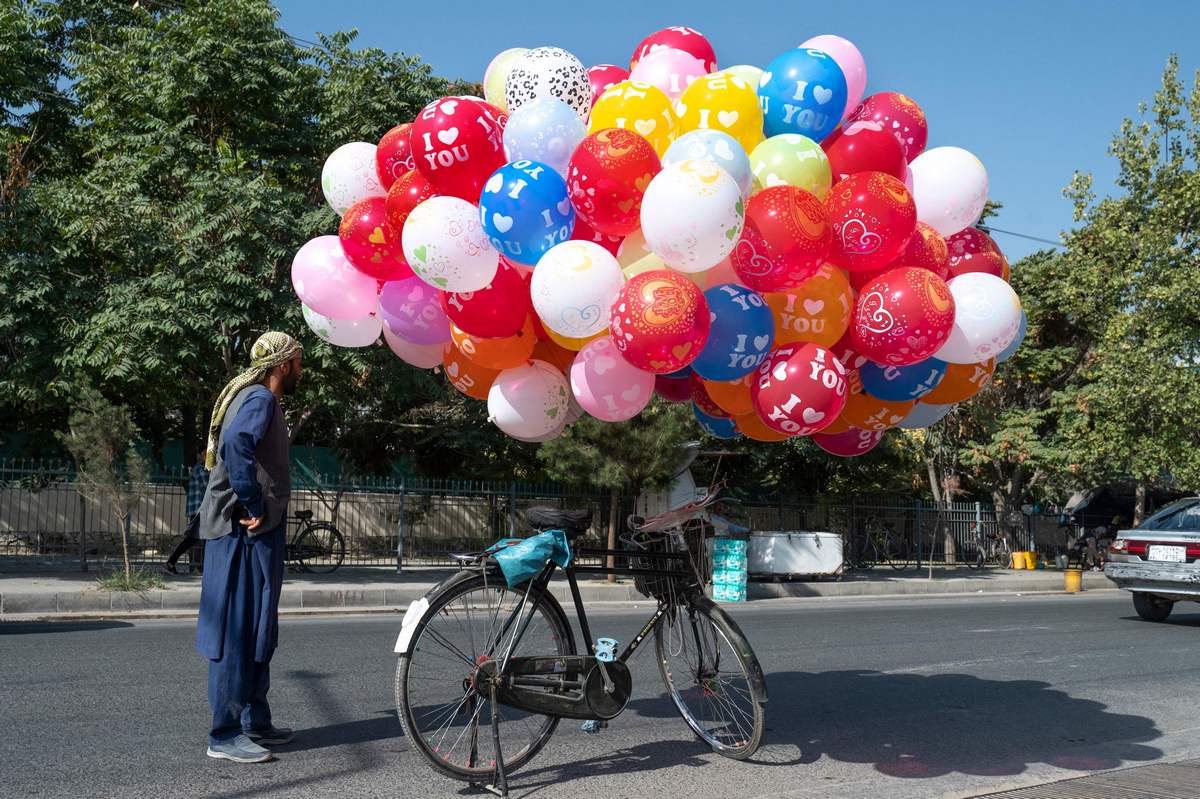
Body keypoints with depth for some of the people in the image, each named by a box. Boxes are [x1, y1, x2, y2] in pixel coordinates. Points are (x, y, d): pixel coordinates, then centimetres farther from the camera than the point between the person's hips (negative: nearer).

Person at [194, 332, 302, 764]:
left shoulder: (257, 398, 19)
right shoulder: (260, 398, -12)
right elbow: (237, 444, -30)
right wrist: (253, 507, -24)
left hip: (254, 533, 10)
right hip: (245, 533, -10)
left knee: (258, 631, 15)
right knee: (239, 631, -6)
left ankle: (255, 722, 24)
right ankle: (225, 733, -1)